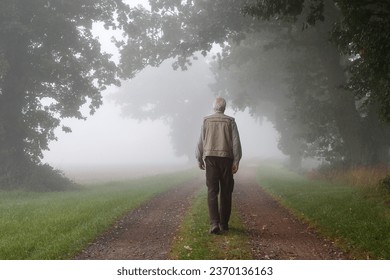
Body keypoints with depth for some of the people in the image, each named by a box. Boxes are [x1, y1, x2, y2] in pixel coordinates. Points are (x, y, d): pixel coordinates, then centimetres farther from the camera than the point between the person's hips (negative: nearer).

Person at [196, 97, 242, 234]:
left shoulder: (206, 120, 3)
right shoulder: (230, 121, 1)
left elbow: (201, 141, 4)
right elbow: (236, 142, -4)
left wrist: (199, 159, 12)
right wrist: (236, 161, -2)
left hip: (210, 158, 0)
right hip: (226, 158, 0)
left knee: (212, 192, -1)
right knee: (225, 192, 9)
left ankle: (214, 223, -14)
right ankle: (224, 224, 13)